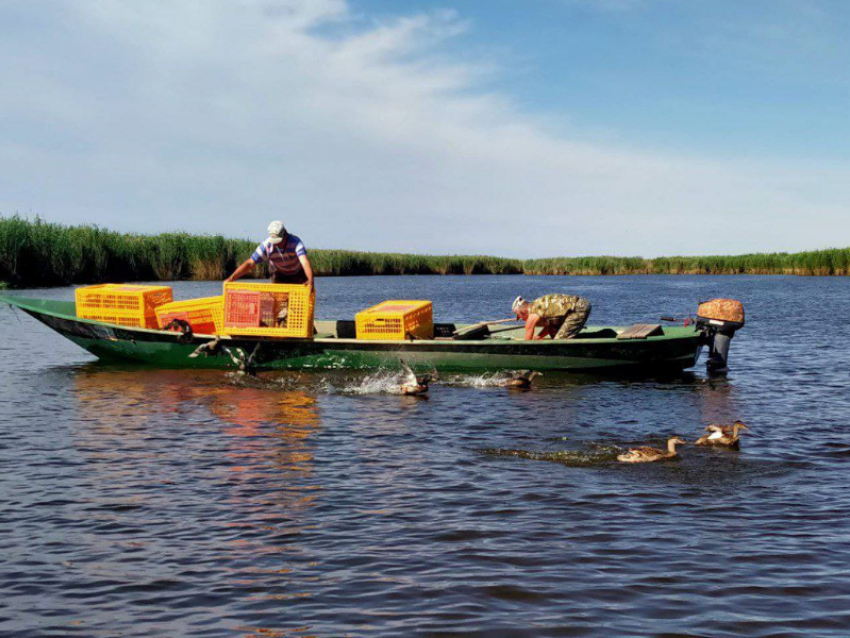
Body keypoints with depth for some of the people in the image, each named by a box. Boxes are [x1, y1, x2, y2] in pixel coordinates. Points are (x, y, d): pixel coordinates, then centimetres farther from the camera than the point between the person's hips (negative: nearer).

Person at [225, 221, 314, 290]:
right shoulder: (266, 246, -29)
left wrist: (310, 280, -70)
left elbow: (304, 261, -52)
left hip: (298, 273, -1)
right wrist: (231, 278, -41)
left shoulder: (295, 242, -36)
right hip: (279, 273, 1)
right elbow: (250, 263, -29)